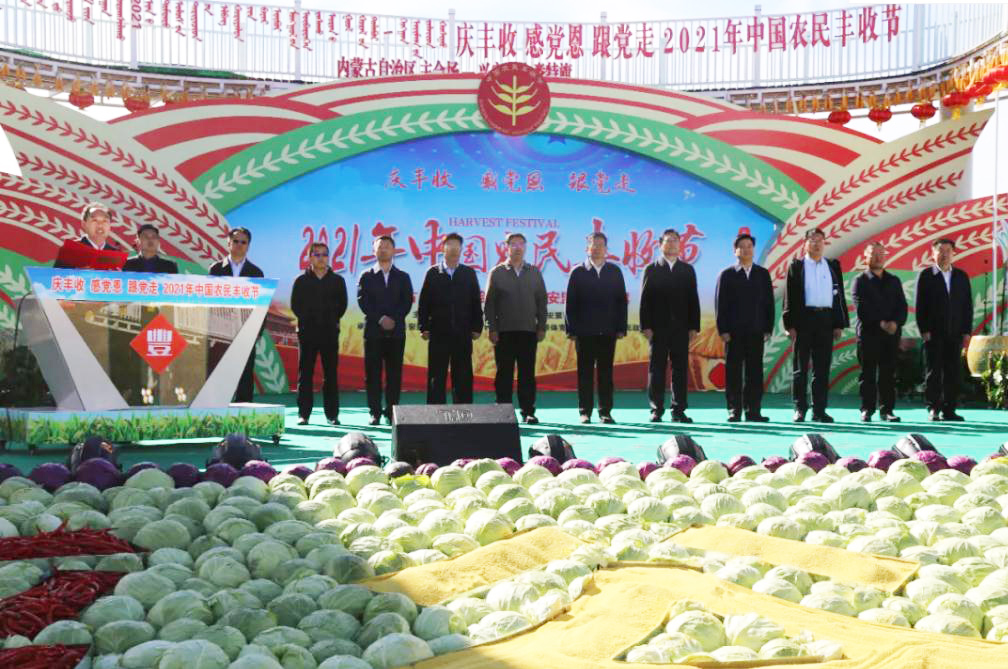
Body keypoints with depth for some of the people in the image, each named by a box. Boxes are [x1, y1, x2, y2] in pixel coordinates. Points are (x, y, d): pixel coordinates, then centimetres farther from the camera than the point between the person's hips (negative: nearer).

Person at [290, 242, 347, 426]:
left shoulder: (337, 280, 10)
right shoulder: (301, 281, 8)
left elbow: (342, 304, 8)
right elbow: (295, 305, 5)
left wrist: (333, 320, 1)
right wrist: (306, 319, -1)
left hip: (330, 331, 0)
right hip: (307, 331, 0)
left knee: (331, 374, 1)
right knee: (305, 374, 0)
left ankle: (332, 414, 4)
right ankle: (304, 414, 3)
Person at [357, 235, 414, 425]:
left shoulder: (402, 277, 12)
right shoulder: (367, 276, 8)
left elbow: (407, 302, 2)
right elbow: (363, 301, -2)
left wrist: (393, 319, -12)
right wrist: (380, 319, -13)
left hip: (396, 331, 1)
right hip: (373, 331, -1)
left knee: (394, 374, -1)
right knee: (373, 374, -2)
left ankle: (391, 412, 3)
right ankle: (375, 413, 2)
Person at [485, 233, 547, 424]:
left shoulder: (534, 272, 11)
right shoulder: (497, 273, 5)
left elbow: (541, 300, 9)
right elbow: (490, 303, 2)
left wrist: (542, 327, 2)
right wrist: (492, 329, -5)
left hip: (528, 330, 2)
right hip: (504, 331, -1)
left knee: (527, 373, 2)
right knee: (504, 373, 1)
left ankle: (528, 411, 6)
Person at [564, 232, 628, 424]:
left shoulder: (614, 272, 9)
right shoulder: (578, 272, 4)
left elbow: (621, 301, 8)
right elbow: (570, 303, 2)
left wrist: (621, 328, 1)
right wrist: (571, 329, -5)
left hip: (608, 332, 2)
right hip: (584, 332, -1)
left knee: (606, 372, 3)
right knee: (585, 373, 1)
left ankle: (605, 411, 9)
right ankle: (585, 411, 6)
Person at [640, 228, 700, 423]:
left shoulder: (687, 270, 12)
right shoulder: (651, 269, 6)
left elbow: (693, 299, 8)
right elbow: (645, 299, 1)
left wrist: (694, 326, 1)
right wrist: (645, 326, -7)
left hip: (681, 327, 2)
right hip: (658, 327, -2)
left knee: (680, 369, 1)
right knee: (657, 370, 0)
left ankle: (678, 411, 5)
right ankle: (656, 410, 4)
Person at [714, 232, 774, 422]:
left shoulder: (763, 273, 11)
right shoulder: (727, 274, 5)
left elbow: (769, 302, 8)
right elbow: (720, 304, 1)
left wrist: (768, 328, 0)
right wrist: (723, 330, -7)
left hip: (756, 331, 2)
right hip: (733, 332, -2)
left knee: (755, 372, 1)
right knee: (733, 372, -1)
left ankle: (753, 411, 5)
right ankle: (734, 411, 3)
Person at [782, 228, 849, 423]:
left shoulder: (833, 266, 14)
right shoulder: (796, 266, 5)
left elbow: (839, 295, 12)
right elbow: (789, 297, 0)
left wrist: (839, 324, 4)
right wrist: (790, 325, -8)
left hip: (826, 320, 3)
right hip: (804, 319, -3)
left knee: (822, 368, 4)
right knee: (800, 367, 1)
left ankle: (819, 410, 8)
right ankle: (800, 409, 4)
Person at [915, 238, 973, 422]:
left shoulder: (962, 276, 12)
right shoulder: (926, 275, 2)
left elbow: (968, 306, 10)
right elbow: (921, 305, -2)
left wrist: (967, 332, 3)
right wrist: (924, 330, -10)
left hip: (955, 333, 3)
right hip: (934, 334, -3)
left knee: (953, 372, 1)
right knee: (933, 372, -1)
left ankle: (949, 410, 6)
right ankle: (933, 409, 2)